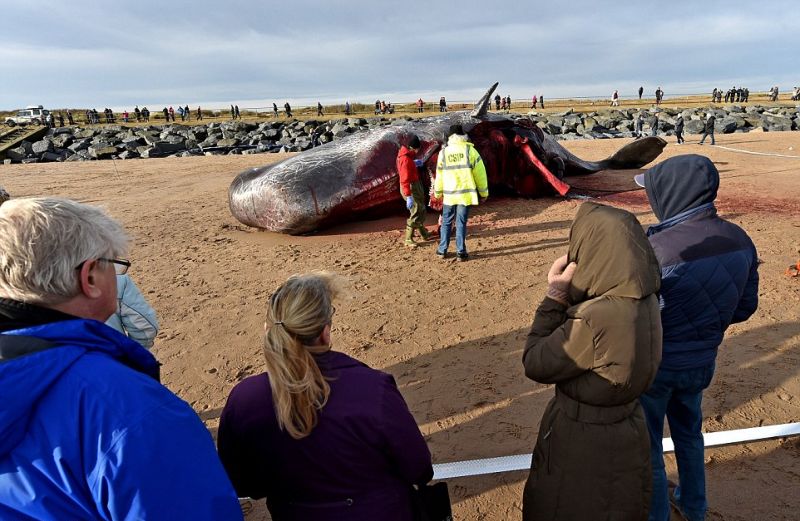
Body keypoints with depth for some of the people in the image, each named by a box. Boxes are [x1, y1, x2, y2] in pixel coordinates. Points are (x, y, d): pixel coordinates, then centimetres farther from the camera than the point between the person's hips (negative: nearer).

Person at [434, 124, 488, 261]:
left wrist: (437, 192, 21)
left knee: (446, 222, 14)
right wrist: (484, 192, 6)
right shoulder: (470, 150, -5)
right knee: (461, 222, 4)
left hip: (449, 194, 1)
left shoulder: (443, 152, 0)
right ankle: (461, 252, 6)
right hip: (466, 193, -1)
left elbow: (439, 175, 7)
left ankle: (442, 250, 18)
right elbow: (479, 173, -3)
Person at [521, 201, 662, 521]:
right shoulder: (644, 300, -9)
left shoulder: (596, 319, -35)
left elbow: (535, 365, -21)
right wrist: (566, 296, -8)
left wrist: (554, 297, -18)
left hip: (582, 442, -7)